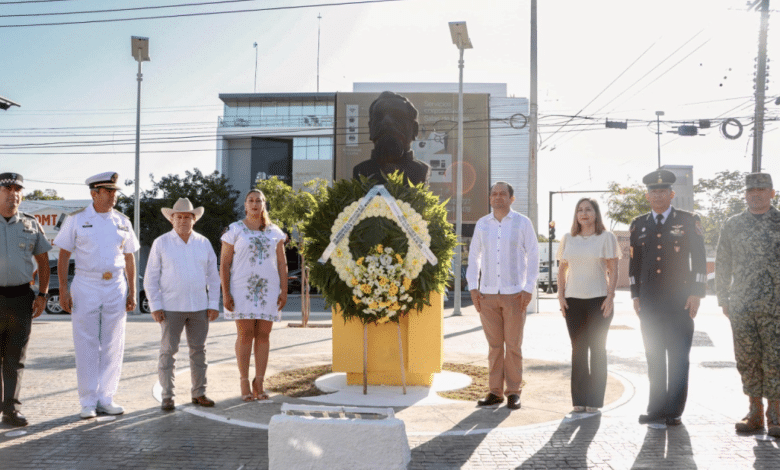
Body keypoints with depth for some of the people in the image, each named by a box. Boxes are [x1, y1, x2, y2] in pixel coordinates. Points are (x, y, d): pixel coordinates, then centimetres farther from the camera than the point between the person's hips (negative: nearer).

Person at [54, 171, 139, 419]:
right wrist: (63, 290, -7)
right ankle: (88, 402, 9)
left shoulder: (122, 222, 8)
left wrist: (132, 292, 6)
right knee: (86, 346, 0)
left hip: (116, 287, 3)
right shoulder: (76, 220, 1)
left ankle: (106, 399, 15)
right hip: (86, 287, -3)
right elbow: (63, 256, 1)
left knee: (113, 346, 4)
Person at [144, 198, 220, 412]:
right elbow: (150, 278, 0)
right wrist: (155, 306, -8)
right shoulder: (161, 243, 0)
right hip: (171, 307, -2)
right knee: (168, 351, -1)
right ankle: (167, 397, 7)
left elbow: (213, 276, 9)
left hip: (199, 307, 3)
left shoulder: (204, 243, 7)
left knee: (198, 350, 7)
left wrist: (214, 304, 1)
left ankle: (198, 393, 17)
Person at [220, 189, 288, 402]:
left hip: (268, 288, 3)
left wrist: (284, 290, 0)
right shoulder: (234, 230, 2)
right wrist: (225, 293, -8)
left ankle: (259, 384, 7)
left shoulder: (274, 232, 10)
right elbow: (224, 264, -1)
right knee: (245, 335, -3)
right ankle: (244, 383, 5)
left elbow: (282, 263, 9)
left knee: (263, 335, 2)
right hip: (242, 288, -2)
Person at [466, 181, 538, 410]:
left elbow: (533, 256, 2)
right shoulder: (482, 224, 9)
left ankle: (513, 392, 12)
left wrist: (529, 289, -5)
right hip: (487, 294, 2)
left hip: (514, 294, -2)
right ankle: (495, 391, 14)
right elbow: (474, 256, 15)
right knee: (494, 345, 6)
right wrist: (473, 287, 6)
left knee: (513, 344, 1)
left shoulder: (523, 223, 2)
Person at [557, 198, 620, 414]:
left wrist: (610, 296, -11)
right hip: (573, 300, 3)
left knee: (597, 349, 2)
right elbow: (562, 269, 13)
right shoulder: (568, 239, 10)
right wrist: (560, 295, 3)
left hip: (599, 299, -3)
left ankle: (595, 400, 10)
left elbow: (613, 270, -2)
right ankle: (579, 400, 12)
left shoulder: (606, 237, 1)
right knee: (578, 349, 6)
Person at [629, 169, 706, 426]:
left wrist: (696, 293, -7)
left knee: (678, 357, 1)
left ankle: (674, 410, 9)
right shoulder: (639, 225, 11)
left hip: (679, 300, -3)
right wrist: (635, 296, 8)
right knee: (654, 356, 7)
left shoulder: (688, 221, 2)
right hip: (649, 302, 3)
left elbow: (699, 259, 0)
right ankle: (656, 408, 15)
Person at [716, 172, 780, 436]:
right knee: (747, 361, 6)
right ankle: (755, 415, 17)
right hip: (741, 306, 2)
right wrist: (723, 298, 9)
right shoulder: (733, 225, 9)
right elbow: (722, 264, 13)